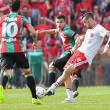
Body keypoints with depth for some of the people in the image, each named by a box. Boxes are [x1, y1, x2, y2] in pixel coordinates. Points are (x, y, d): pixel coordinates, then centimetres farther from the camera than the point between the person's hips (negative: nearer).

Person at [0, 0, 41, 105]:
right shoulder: (22, 19, 5)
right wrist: (35, 42, 15)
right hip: (17, 50, -1)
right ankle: (34, 98, 17)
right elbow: (34, 33, -5)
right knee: (27, 72, 16)